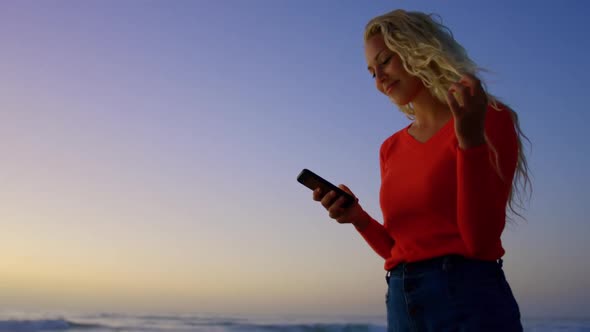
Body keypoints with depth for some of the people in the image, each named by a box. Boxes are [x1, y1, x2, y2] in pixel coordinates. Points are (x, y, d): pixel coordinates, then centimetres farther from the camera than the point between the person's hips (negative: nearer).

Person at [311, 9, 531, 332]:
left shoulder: (490, 120, -5)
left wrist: (470, 139, -22)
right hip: (401, 303, 6)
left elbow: (481, 241, -14)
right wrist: (358, 218, -4)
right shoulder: (391, 148, 11)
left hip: (471, 300, -5)